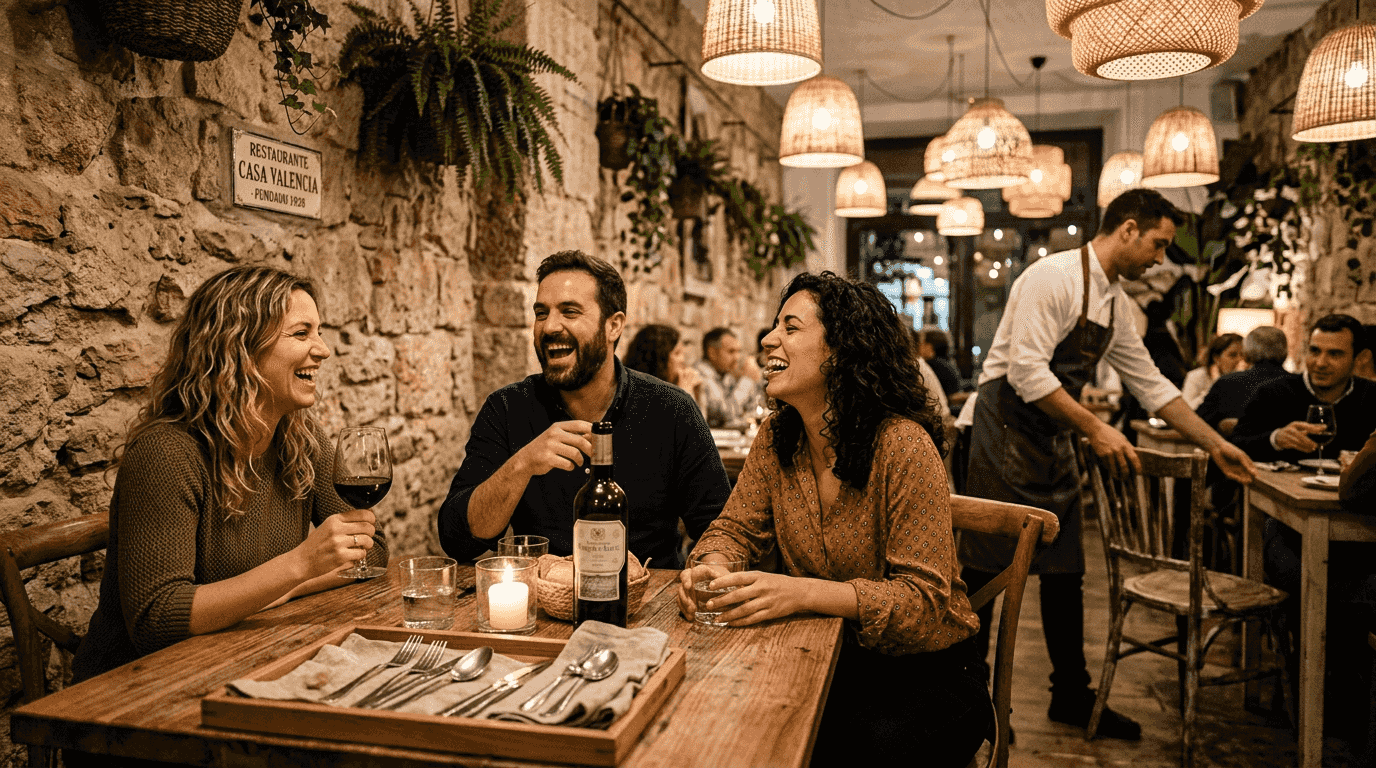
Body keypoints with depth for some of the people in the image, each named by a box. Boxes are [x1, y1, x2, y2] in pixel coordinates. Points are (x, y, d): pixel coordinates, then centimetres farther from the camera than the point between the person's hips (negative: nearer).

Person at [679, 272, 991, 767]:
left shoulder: (903, 444, -20)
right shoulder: (777, 437, 0)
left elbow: (924, 598, -21)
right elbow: (735, 529, 4)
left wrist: (802, 593, -36)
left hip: (927, 674, -4)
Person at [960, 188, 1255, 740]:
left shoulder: (1115, 302, 12)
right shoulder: (1053, 277, -14)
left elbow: (1151, 384, 19)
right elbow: (1026, 372, -22)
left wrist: (1215, 445, 18)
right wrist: (1095, 430, -20)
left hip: (1056, 442, 9)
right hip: (1007, 431, -8)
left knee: (1065, 572, 12)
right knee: (986, 568, -4)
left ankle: (1071, 696, 24)